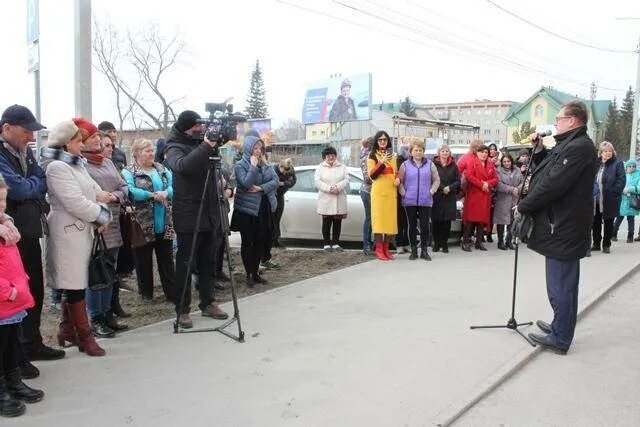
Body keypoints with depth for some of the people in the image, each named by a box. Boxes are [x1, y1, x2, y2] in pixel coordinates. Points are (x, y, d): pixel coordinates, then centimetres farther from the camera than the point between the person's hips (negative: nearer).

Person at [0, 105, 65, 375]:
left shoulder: (25, 152, 11)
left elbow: (42, 182, 11)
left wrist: (29, 185, -8)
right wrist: (36, 184, -3)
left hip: (30, 233, 8)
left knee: (35, 291, 16)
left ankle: (32, 345, 31)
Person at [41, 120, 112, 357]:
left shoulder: (77, 164, 16)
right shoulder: (57, 167, -13)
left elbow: (96, 191, 16)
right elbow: (76, 203, -20)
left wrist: (103, 213, -2)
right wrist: (102, 216, -8)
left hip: (83, 230, 9)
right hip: (68, 232, -9)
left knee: (74, 283, 16)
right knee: (75, 285, -2)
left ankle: (67, 329, 29)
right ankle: (85, 337, 5)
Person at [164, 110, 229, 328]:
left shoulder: (201, 143, 13)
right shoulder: (175, 148, -6)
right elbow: (183, 166, -29)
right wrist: (205, 147, -33)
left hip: (209, 215, 7)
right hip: (188, 217, -6)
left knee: (208, 263, 14)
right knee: (185, 265, 1)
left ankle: (208, 303, 26)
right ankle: (182, 310, 10)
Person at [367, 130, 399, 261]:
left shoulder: (393, 156, 18)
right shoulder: (372, 156, 3)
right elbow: (372, 175, -7)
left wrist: (398, 179, 4)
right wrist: (382, 162, -19)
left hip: (391, 191, 5)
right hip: (378, 191, -5)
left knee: (391, 220, 3)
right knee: (379, 219, -7)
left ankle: (386, 248, 12)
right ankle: (379, 249, -2)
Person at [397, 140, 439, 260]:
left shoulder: (430, 164, 9)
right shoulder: (405, 165, 6)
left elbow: (436, 180, 10)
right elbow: (399, 181, 5)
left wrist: (431, 191, -2)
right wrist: (403, 192, -6)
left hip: (425, 201, 0)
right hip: (409, 201, 0)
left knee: (425, 226, -1)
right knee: (412, 226, 5)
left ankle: (424, 250, 9)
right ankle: (413, 251, 14)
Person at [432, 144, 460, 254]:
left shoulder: (453, 166, 10)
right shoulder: (434, 164, 0)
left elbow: (458, 181, 8)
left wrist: (450, 188, -9)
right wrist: (441, 188, -11)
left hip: (450, 197, 2)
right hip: (436, 197, -2)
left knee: (447, 222, 1)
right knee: (436, 221, -2)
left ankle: (444, 244, 9)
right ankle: (436, 243, 9)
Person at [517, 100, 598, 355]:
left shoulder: (579, 147, -17)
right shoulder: (567, 145, 16)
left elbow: (552, 185, -23)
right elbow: (547, 174, 18)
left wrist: (523, 206, -13)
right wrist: (539, 147, 8)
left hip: (563, 229, -10)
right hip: (561, 226, 10)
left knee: (560, 286, -1)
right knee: (561, 284, 20)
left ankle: (560, 339, 10)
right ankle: (560, 327, 34)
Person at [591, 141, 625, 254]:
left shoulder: (617, 164, -4)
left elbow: (621, 181, -9)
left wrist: (613, 192, -17)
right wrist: (593, 191, 4)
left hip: (609, 201, -4)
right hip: (596, 200, 4)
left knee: (608, 223, 7)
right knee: (596, 222, 9)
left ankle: (606, 245, 18)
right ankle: (596, 244, 21)